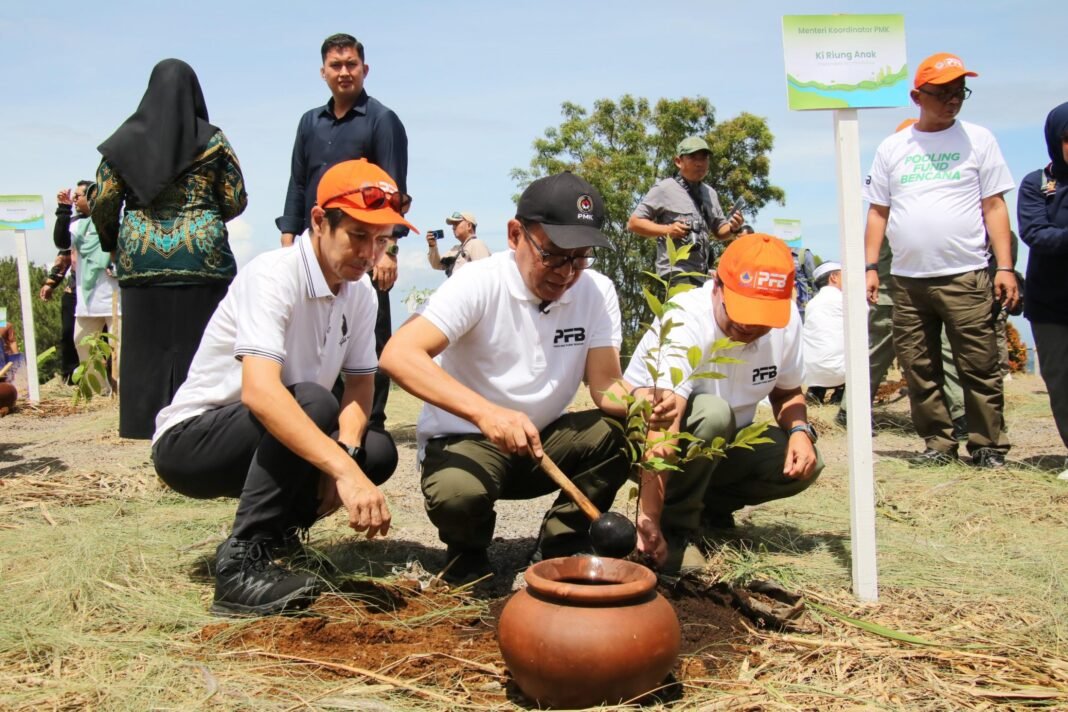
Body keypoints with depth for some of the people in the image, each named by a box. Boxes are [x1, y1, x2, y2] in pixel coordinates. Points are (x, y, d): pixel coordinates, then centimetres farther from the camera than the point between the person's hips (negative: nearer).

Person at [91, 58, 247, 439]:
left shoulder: (125, 140, 6)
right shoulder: (211, 140, 2)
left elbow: (103, 202, 3)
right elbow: (236, 201, 2)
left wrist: (112, 245, 19)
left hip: (140, 259, 2)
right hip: (202, 255, -2)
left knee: (146, 345, 7)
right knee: (199, 344, 2)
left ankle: (147, 423, 11)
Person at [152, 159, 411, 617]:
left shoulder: (361, 293, -2)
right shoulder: (273, 277, -26)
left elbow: (360, 384, 0)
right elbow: (259, 391, -40)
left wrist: (345, 451, -22)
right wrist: (344, 471, -48)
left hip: (267, 439, 7)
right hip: (189, 440, -7)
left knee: (377, 452, -12)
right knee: (311, 404, -32)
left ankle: (274, 527, 9)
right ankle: (241, 563, -25)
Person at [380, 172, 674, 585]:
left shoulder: (598, 292, -7)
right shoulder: (479, 284, -20)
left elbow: (605, 386, -10)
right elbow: (399, 355, -32)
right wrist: (485, 412, -46)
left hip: (543, 440, 4)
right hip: (466, 439, -4)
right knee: (456, 493, -36)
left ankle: (561, 546, 0)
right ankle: (469, 555, 3)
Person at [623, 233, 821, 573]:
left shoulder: (787, 319, -12)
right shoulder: (685, 322, -32)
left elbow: (787, 392, 7)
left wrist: (800, 430, -16)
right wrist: (648, 518, -51)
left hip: (721, 445, 6)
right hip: (643, 435, -6)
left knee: (803, 464, -18)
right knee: (713, 413, -36)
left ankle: (708, 506, 6)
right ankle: (675, 526, -16)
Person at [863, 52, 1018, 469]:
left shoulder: (977, 140, 6)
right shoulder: (892, 148, 10)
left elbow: (994, 206, 3)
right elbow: (878, 211, 11)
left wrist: (1005, 267, -4)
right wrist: (870, 266, 2)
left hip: (966, 277, -2)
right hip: (907, 280, 2)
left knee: (980, 368, -2)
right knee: (918, 370, 6)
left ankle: (989, 447, 9)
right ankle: (938, 444, 17)